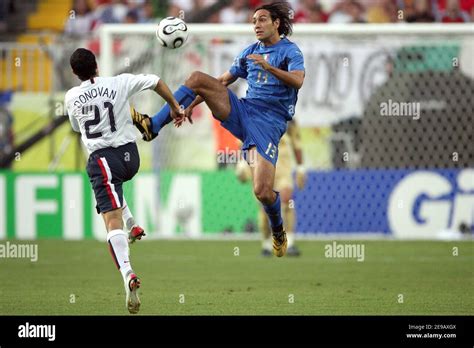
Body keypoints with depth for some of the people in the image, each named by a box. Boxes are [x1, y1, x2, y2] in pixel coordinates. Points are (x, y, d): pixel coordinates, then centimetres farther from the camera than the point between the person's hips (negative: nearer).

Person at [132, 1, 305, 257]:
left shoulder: (290, 51, 1)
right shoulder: (250, 53, 19)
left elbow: (298, 81, -19)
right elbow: (221, 83, 24)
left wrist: (268, 67, -31)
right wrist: (190, 107, 17)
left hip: (269, 122, -5)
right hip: (241, 110, 5)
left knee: (263, 192, -18)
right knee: (197, 78, -16)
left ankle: (278, 231, 16)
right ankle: (152, 126, -18)